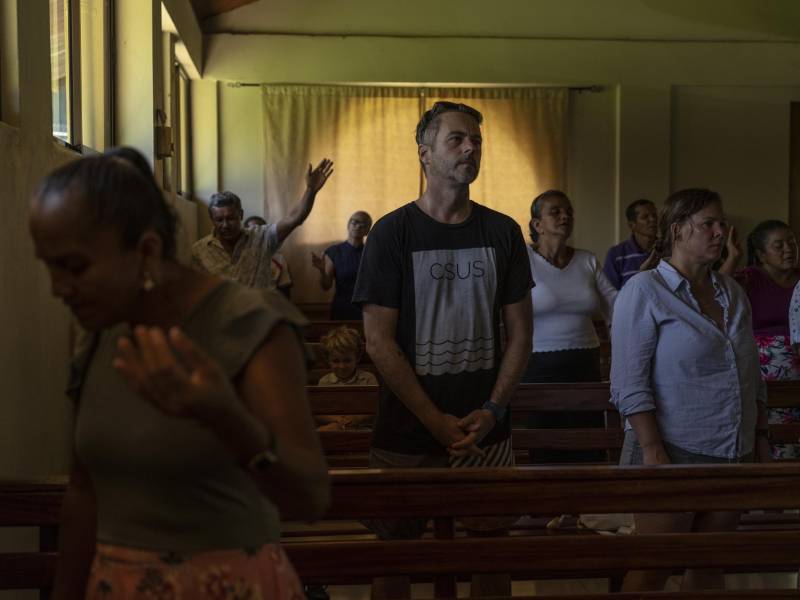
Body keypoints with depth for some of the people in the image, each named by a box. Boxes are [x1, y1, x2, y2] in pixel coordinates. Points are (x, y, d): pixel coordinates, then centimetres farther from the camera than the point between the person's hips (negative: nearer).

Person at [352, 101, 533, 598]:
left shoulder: (502, 232, 5)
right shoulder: (393, 232, -4)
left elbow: (520, 333, 6)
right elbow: (379, 341, -8)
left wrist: (492, 411, -8)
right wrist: (438, 422, -13)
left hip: (486, 433, 3)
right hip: (407, 435, -2)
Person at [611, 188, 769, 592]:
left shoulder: (733, 293, 12)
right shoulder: (644, 291, -8)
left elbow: (752, 377, 18)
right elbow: (630, 385, -14)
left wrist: (760, 438, 13)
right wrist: (653, 452, -19)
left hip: (732, 454, 6)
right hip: (673, 452, -6)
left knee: (709, 567, 12)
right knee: (652, 571, -2)